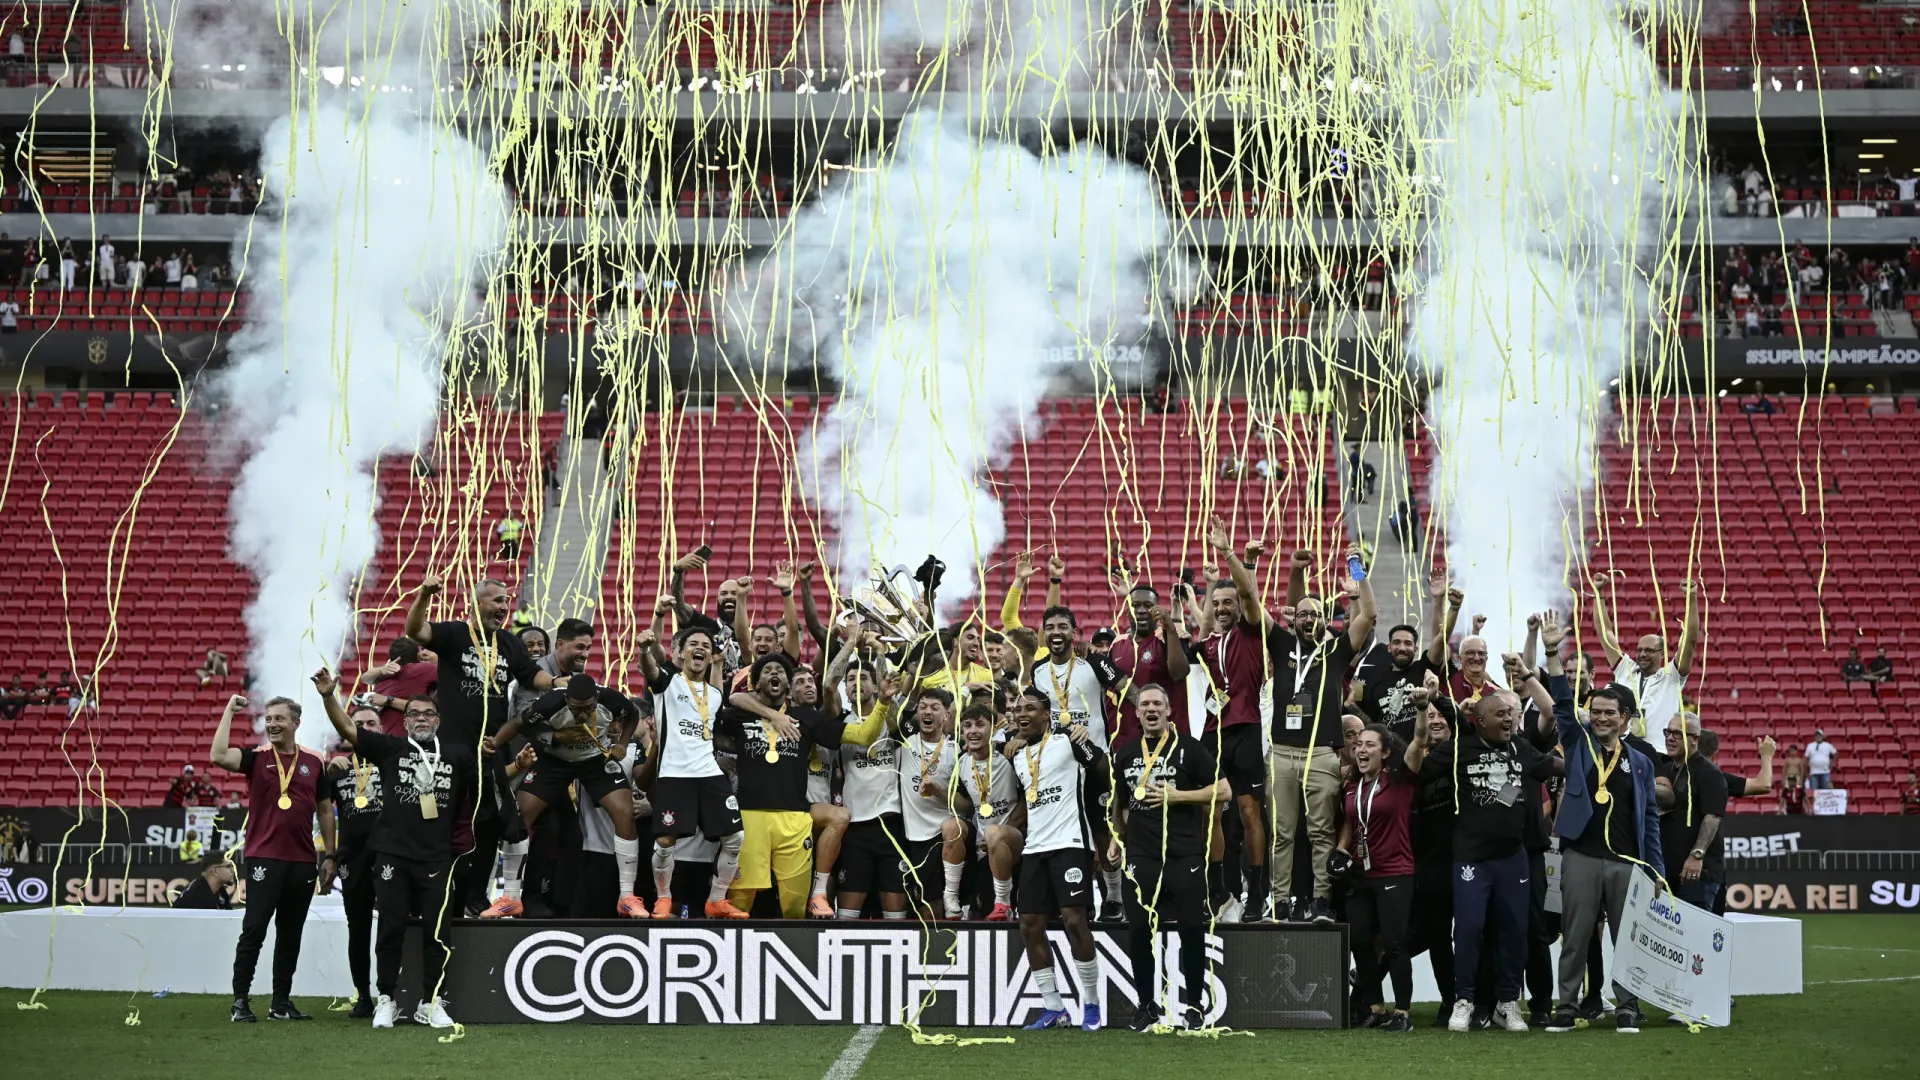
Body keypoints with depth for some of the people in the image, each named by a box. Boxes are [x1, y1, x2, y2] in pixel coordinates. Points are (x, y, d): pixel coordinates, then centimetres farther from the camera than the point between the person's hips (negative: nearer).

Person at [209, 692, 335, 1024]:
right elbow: (218, 756, -18)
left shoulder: (313, 762, 10)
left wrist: (330, 854, 12)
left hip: (303, 861, 3)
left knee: (290, 934, 9)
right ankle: (240, 1001, -1)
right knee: (253, 931, -6)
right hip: (264, 859, -3)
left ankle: (282, 1002, 16)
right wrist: (229, 712, -14)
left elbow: (325, 810, 16)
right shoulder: (256, 758, 1)